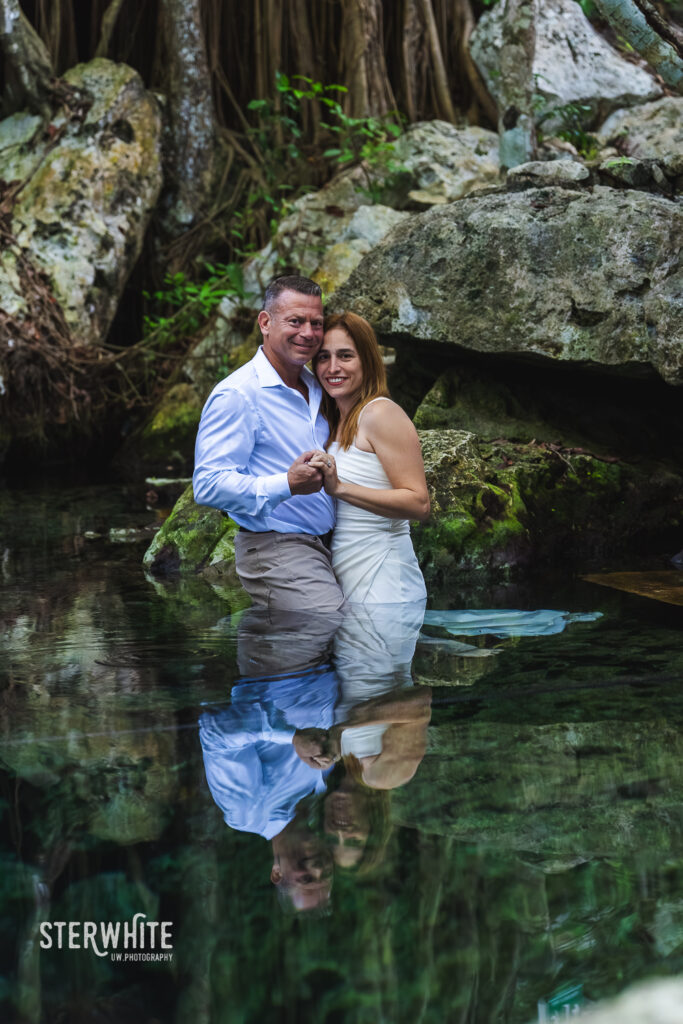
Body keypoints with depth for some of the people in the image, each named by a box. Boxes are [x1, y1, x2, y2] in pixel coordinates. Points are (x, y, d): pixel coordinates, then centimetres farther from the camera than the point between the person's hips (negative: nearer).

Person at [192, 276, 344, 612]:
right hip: (275, 550, -8)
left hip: (326, 546, 9)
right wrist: (286, 485, -26)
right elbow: (208, 484, -19)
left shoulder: (316, 390, 19)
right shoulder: (236, 395, -9)